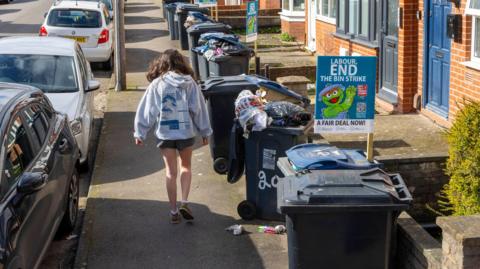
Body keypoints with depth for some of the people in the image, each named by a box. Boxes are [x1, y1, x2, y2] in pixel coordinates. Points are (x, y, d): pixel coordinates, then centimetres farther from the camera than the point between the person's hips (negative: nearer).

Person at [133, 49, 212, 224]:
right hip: (186, 132, 0)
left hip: (165, 134, 0)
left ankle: (174, 212, 13)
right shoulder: (190, 83, -3)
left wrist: (140, 133, 5)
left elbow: (146, 110, -3)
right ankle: (184, 203, 4)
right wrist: (205, 132, 10)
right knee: (186, 166, 20)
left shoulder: (157, 85, -5)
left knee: (171, 172, 9)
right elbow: (199, 109, 0)